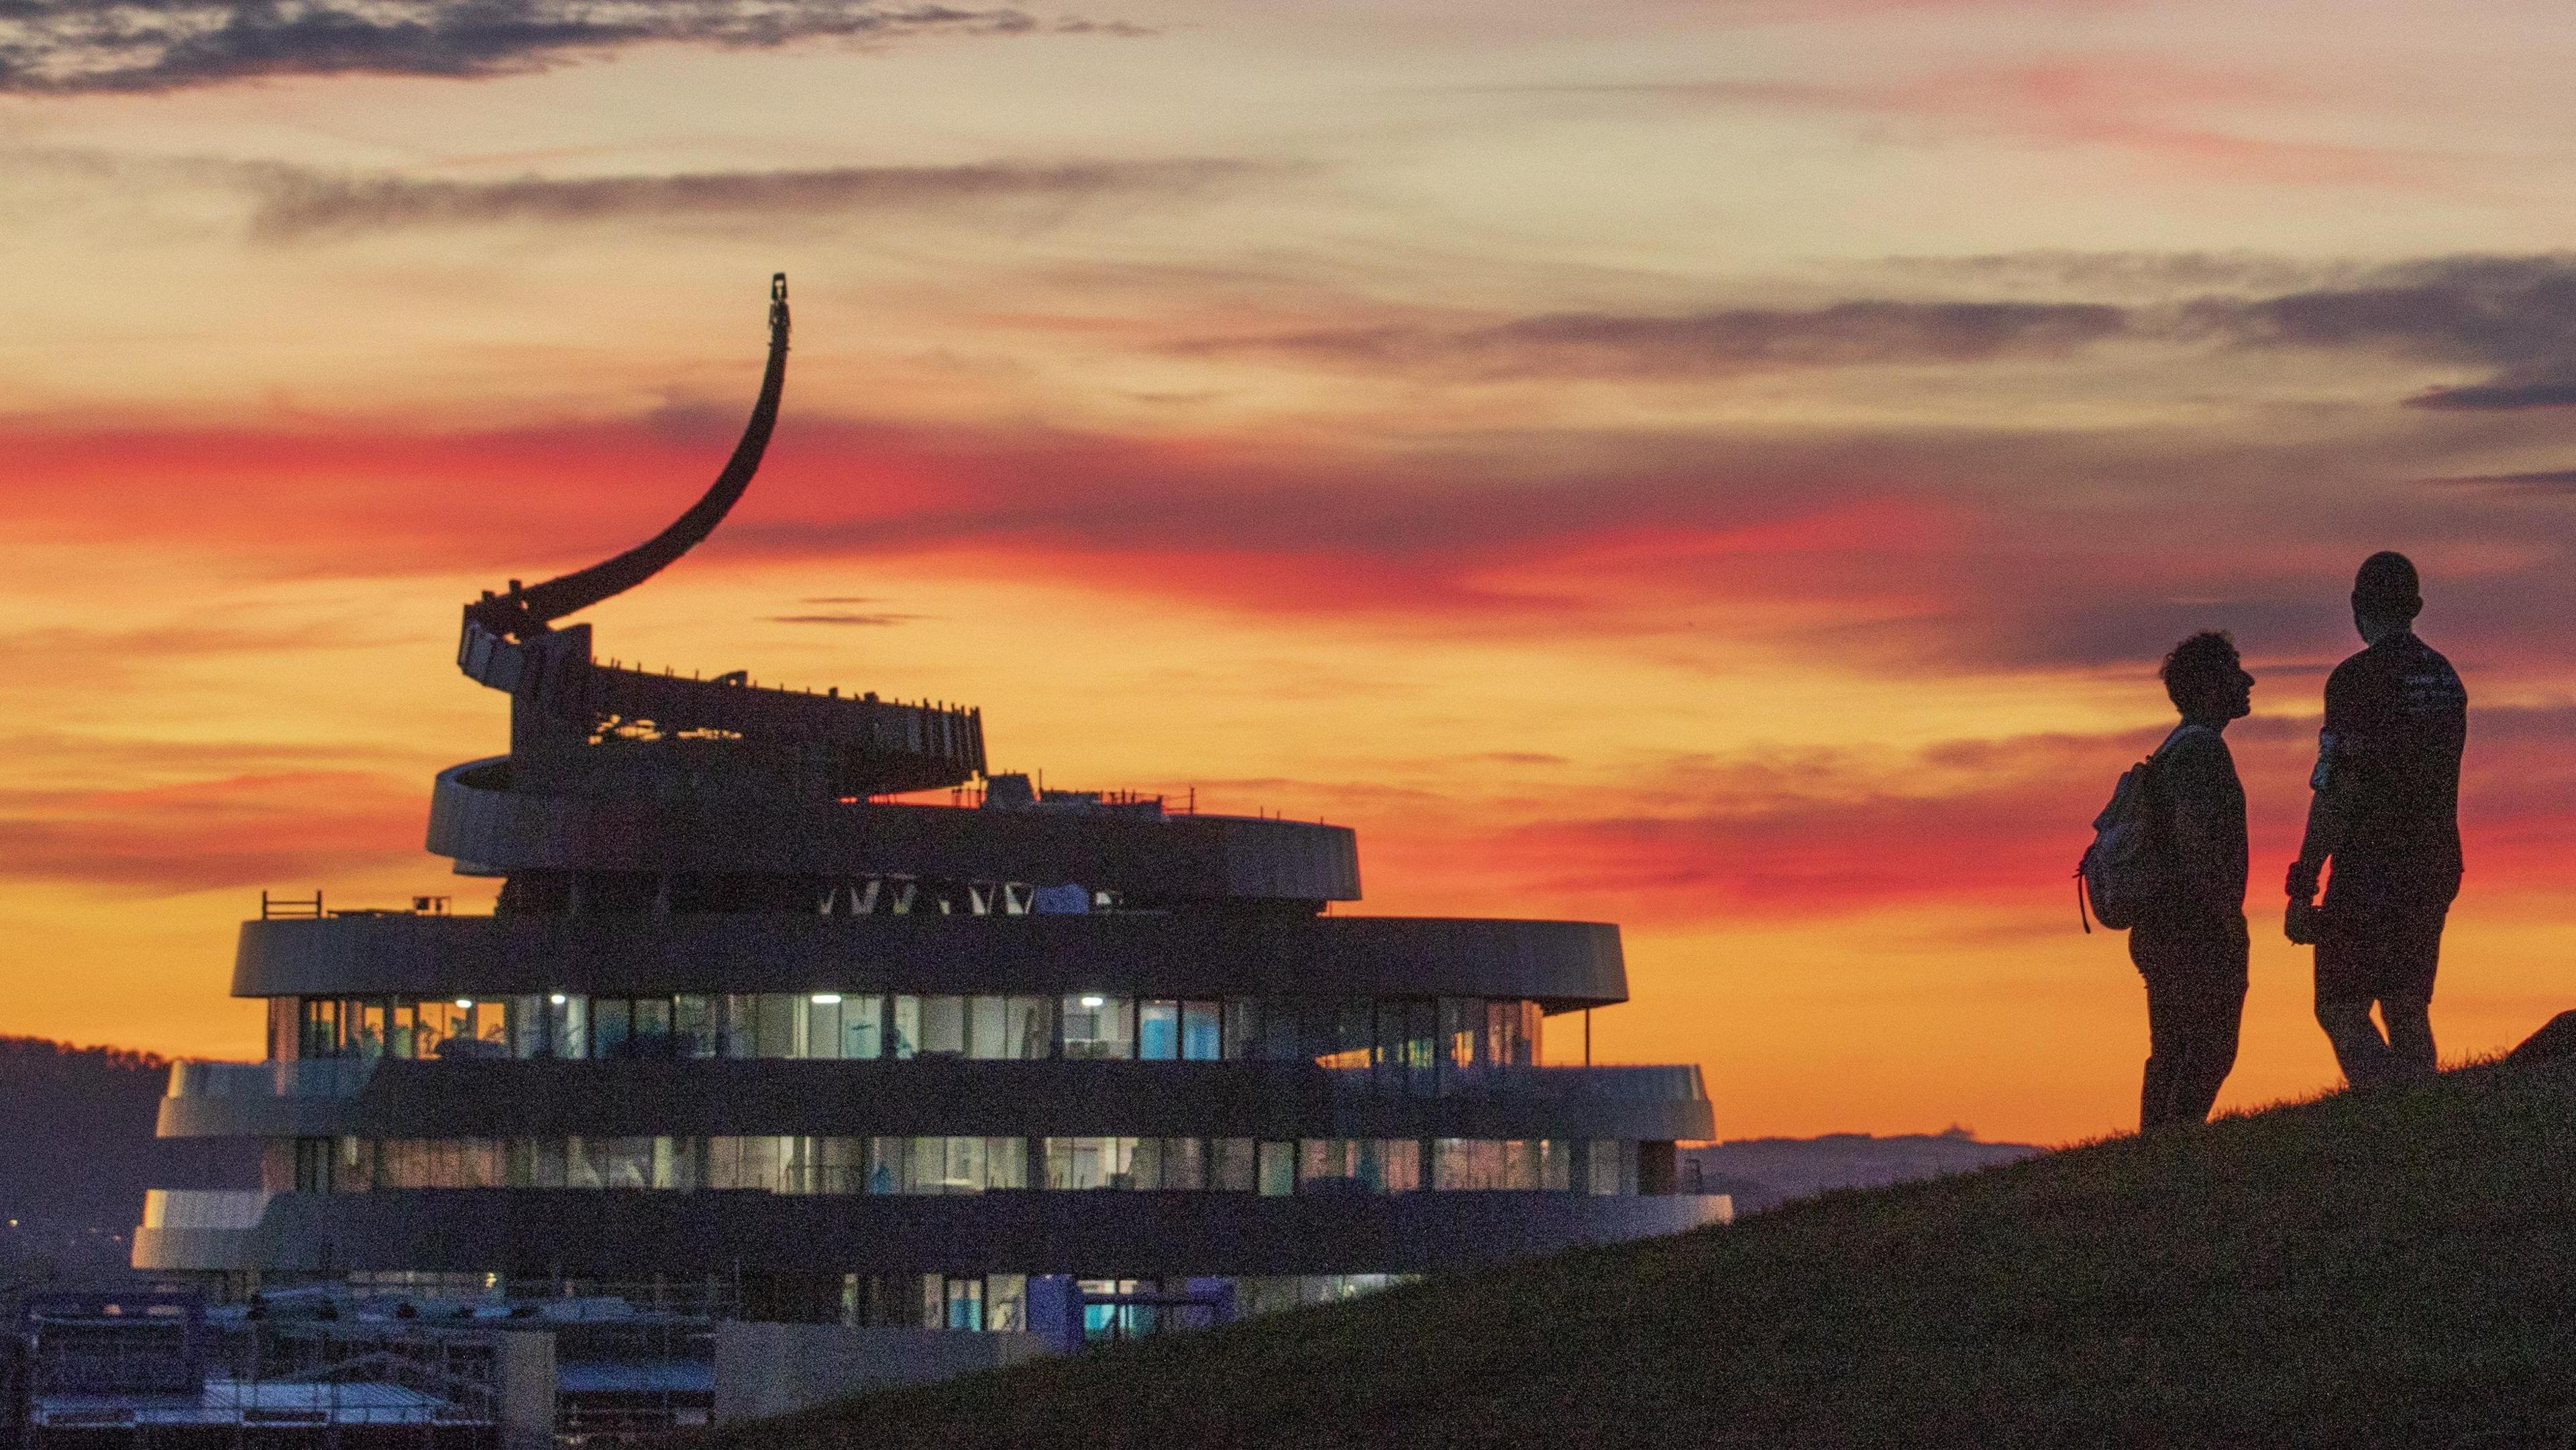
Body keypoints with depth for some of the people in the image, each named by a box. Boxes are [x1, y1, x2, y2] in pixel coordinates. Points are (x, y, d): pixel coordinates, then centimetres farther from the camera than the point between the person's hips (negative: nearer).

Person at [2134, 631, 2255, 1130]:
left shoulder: (2171, 751, 18)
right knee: (2211, 1052, -9)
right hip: (2200, 931, -10)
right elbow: (2193, 834, -24)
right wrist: (2229, 919, -19)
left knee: (2170, 1059, 10)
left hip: (2157, 931, 10)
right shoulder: (2202, 749, -13)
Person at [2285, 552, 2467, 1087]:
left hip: (2369, 869, -7)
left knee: (2342, 1011, -5)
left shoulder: (2357, 678, -12)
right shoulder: (2447, 677, 12)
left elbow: (2335, 794, -16)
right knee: (2408, 1013, 12)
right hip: (2436, 870, 7)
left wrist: (2302, 889, -14)